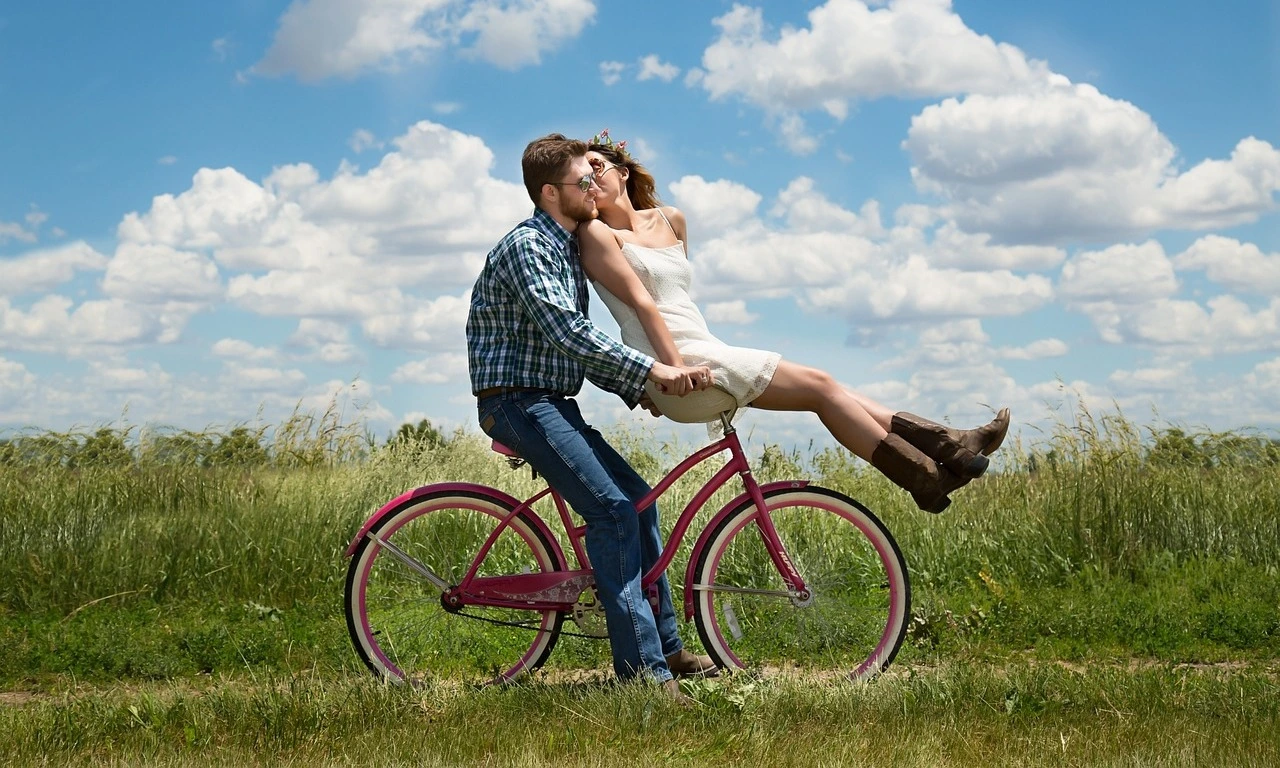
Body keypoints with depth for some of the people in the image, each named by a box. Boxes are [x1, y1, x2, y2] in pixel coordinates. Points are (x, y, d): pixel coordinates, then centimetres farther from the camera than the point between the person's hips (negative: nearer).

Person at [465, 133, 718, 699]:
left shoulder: (567, 249, 17)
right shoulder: (526, 245, -14)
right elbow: (566, 332, -26)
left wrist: (635, 388, 7)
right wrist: (650, 369, -29)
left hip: (552, 404, 10)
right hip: (519, 402, -10)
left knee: (637, 498, 11)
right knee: (612, 508, -21)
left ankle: (666, 645, 19)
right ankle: (641, 667, -22)